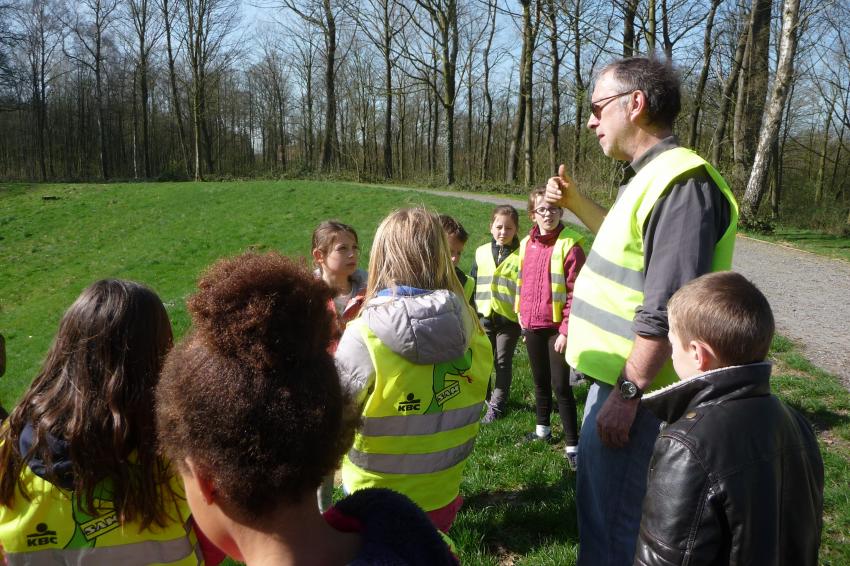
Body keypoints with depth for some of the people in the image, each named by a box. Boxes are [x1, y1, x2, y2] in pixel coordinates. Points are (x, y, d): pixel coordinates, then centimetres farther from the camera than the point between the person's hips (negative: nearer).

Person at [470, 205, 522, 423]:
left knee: (503, 362, 7)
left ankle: (497, 405, 18)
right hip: (484, 316, 3)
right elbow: (472, 284, 10)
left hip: (509, 318, -3)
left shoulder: (520, 256, -6)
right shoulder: (482, 252, 4)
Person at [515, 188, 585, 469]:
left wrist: (566, 330, -16)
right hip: (532, 325, 6)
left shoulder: (570, 245, -13)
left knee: (560, 385, -4)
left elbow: (575, 292, -14)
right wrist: (522, 314, 13)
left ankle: (572, 445, 7)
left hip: (557, 327, -6)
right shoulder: (526, 244, 5)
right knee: (540, 380, 20)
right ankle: (543, 429, 37)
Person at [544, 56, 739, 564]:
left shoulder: (681, 183, -21)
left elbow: (666, 310, -26)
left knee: (607, 521, 3)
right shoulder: (653, 176, 12)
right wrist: (576, 203, 21)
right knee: (597, 501, 24)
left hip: (635, 385, -10)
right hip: (620, 375, 10)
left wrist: (627, 393, -22)